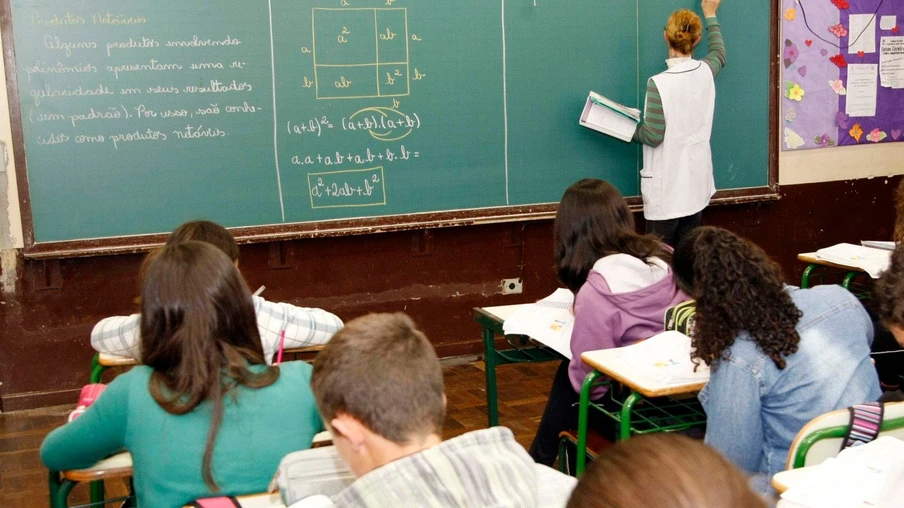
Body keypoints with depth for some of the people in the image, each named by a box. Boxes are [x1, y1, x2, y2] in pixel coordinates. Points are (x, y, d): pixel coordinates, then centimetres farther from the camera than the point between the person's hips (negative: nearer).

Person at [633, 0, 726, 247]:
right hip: (696, 182, 6)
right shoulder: (705, 72, 1)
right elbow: (719, 55, 26)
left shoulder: (659, 83, -17)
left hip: (667, 187, -6)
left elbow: (653, 136, -14)